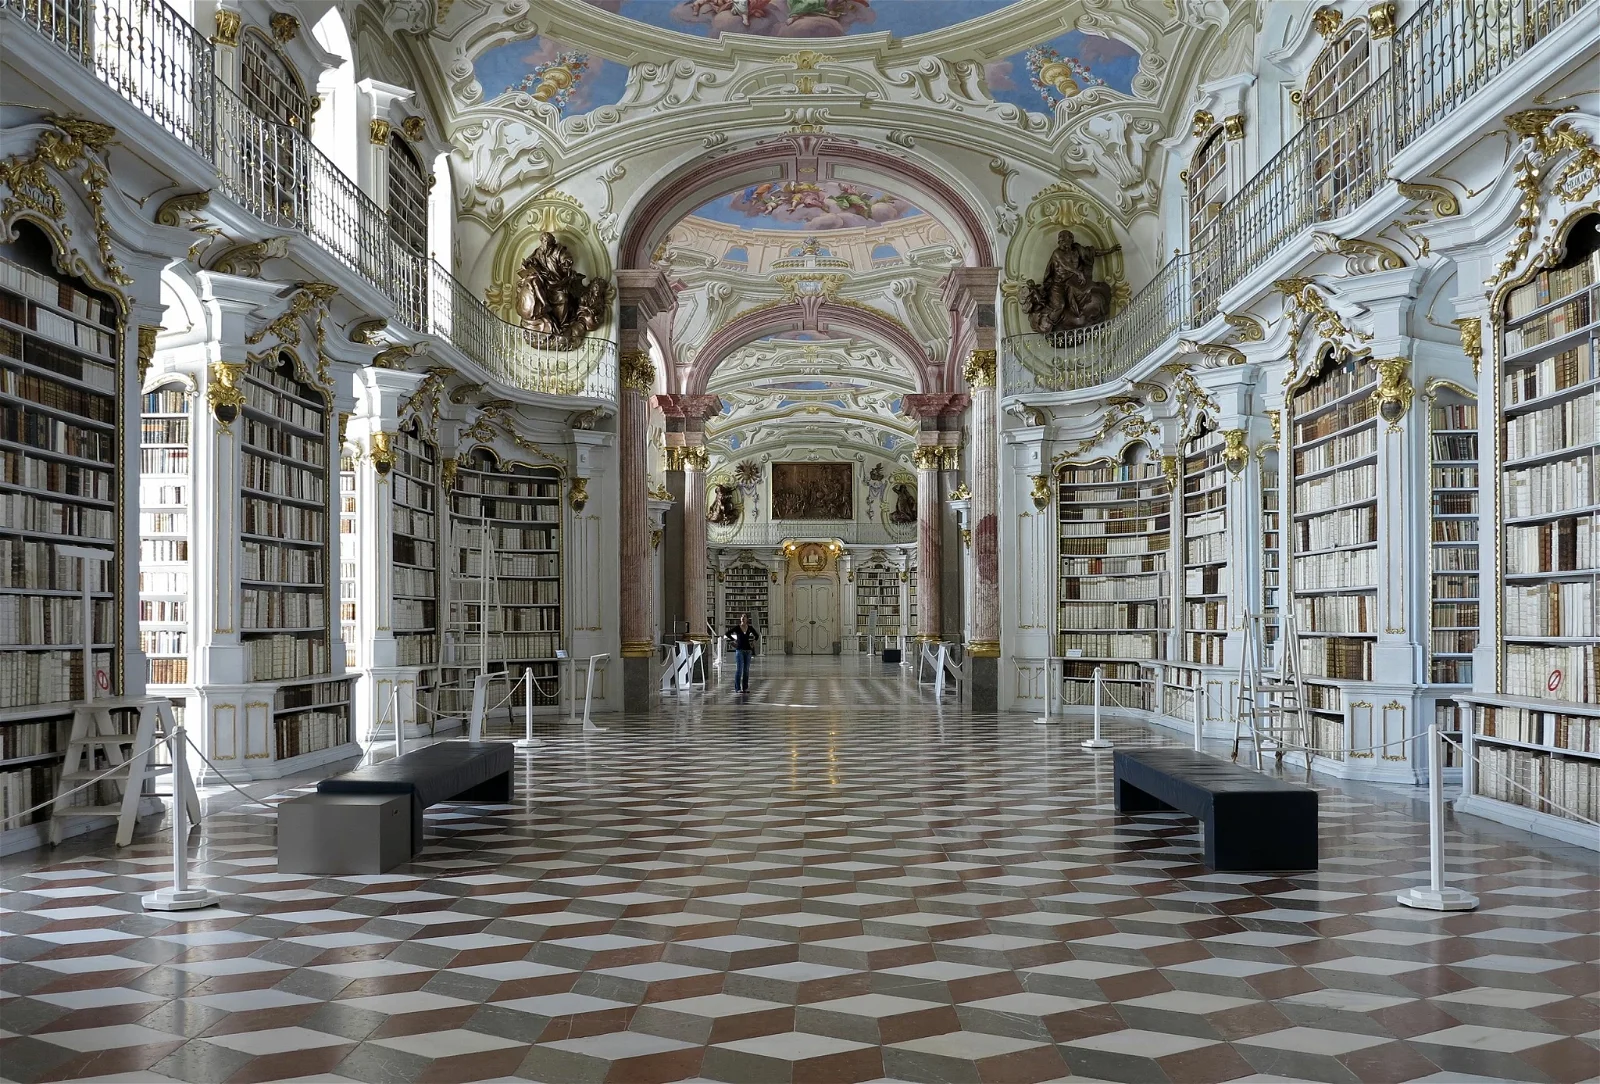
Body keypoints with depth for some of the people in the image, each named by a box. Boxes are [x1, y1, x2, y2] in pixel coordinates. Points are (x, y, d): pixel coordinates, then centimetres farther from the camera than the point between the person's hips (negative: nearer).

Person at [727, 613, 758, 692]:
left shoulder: (750, 628, 4)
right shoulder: (737, 628, -4)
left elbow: (756, 635, 19)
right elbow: (728, 633, 1)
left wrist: (753, 641, 7)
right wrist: (734, 640, -2)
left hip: (747, 650, 3)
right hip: (739, 650, -3)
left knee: (746, 670, 7)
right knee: (739, 669, -6)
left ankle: (745, 687, 13)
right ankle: (737, 688, -2)